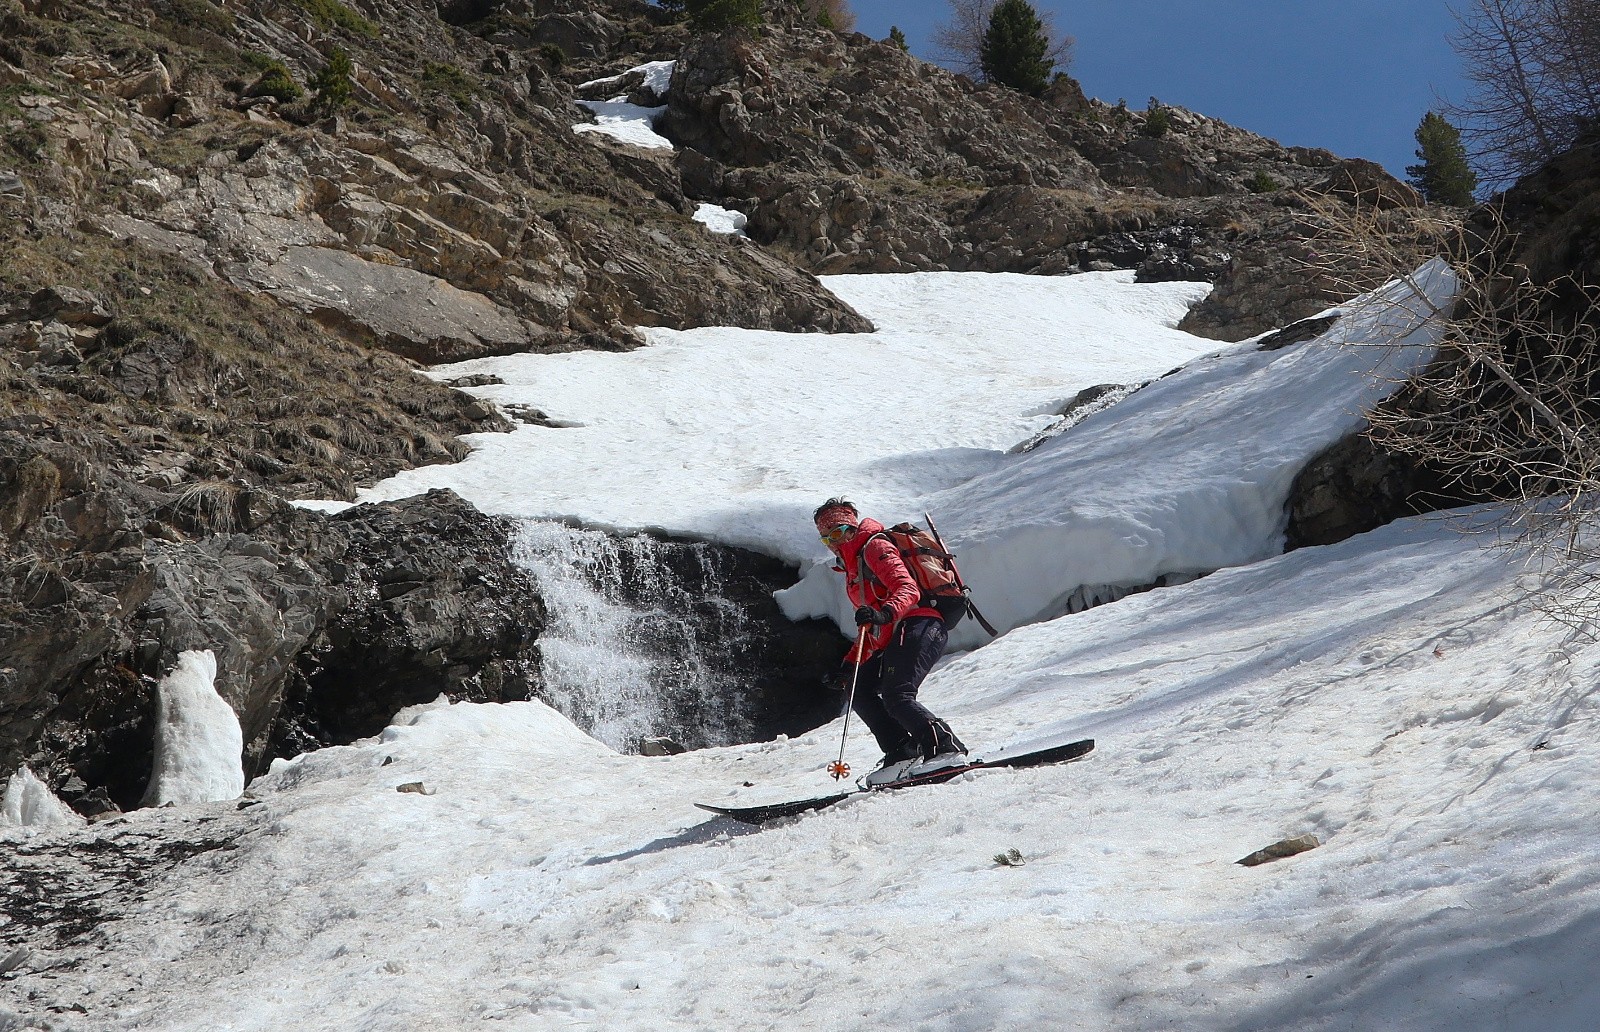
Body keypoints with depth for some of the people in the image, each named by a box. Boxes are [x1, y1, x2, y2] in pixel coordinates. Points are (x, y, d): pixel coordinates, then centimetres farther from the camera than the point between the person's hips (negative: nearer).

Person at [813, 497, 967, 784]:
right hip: (894, 638, 11)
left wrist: (884, 613, -36)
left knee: (896, 696, -23)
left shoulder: (874, 547, -1)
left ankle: (946, 748, -28)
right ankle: (903, 752, 0)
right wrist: (851, 662, 25)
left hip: (918, 627, -11)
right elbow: (870, 630, 33)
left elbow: (907, 588, -18)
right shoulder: (853, 564, 29)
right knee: (860, 689, 8)